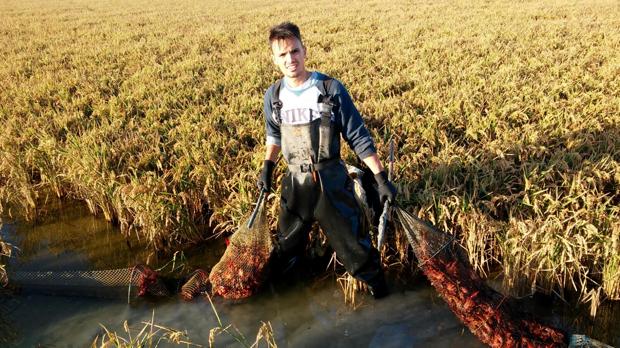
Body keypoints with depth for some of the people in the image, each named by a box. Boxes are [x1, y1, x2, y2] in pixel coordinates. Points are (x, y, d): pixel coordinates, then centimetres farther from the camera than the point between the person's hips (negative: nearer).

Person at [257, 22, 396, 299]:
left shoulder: (331, 89, -12)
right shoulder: (273, 96, -1)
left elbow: (358, 136, -8)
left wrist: (381, 177, -11)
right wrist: (267, 167, 8)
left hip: (332, 182, -3)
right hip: (295, 183, 3)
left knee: (354, 247, 3)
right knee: (287, 246, 19)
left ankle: (380, 294, 24)